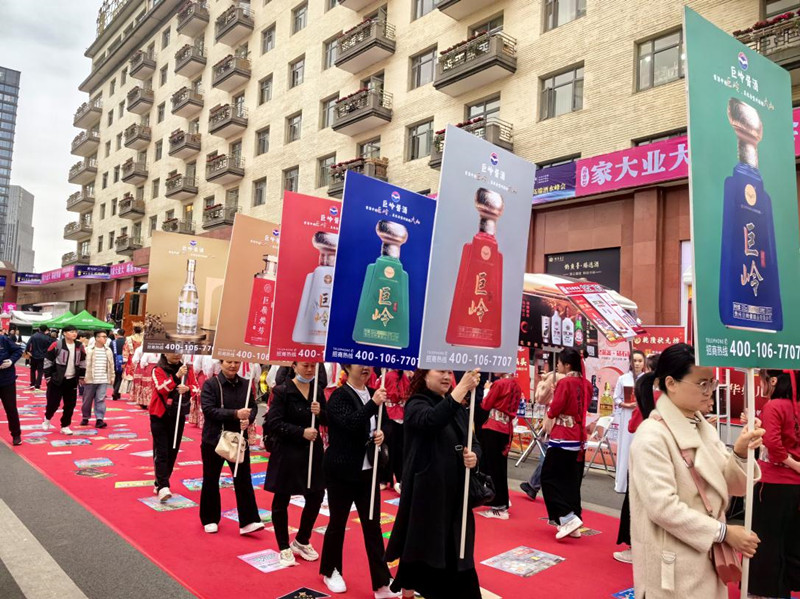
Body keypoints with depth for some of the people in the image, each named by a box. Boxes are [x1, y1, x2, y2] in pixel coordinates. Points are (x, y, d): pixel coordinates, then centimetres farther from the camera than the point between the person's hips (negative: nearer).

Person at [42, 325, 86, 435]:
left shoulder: (80, 346, 5)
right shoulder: (56, 345, -10)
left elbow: (82, 362, 15)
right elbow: (48, 361, -6)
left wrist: (81, 376, 13)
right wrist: (48, 376, -7)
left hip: (72, 380, 4)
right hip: (57, 380, -4)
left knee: (70, 404, 4)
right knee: (53, 402, 2)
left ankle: (65, 426, 17)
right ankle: (47, 419, 32)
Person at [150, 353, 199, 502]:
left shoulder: (187, 369, 5)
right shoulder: (158, 370, -8)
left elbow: (196, 387, 2)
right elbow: (162, 389, -22)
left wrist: (188, 388, -19)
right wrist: (177, 376, -33)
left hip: (179, 416, 4)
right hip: (160, 416, -4)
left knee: (173, 451, 10)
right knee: (161, 451, -8)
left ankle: (160, 482, 25)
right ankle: (162, 487, -13)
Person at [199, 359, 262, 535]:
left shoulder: (245, 384, 1)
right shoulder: (210, 384, -10)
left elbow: (253, 407, 6)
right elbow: (208, 410, -20)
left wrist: (248, 419, -16)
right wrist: (235, 414, -29)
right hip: (213, 440, -2)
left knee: (243, 479, 1)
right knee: (211, 480, 11)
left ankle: (248, 521, 6)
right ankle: (209, 520, 28)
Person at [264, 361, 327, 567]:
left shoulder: (318, 390, 4)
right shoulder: (282, 391, -12)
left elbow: (327, 420, 7)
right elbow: (274, 423, -17)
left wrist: (320, 413, -15)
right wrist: (302, 432, -23)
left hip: (313, 451, 5)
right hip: (286, 452, -5)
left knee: (316, 497, 9)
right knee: (281, 500, 7)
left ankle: (301, 541, 31)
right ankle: (284, 548, 25)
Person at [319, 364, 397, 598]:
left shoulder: (374, 394, 5)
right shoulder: (339, 396, -12)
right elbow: (350, 424, -28)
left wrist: (381, 434, -10)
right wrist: (373, 404, -37)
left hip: (368, 471, 5)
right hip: (342, 471, -5)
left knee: (373, 525, 6)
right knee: (338, 522, 11)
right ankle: (330, 571, 33)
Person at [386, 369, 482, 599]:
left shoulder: (458, 407, 10)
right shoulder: (416, 404, -10)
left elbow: (474, 441, 10)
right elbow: (432, 420, -32)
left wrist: (474, 456, -14)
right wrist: (461, 389, -42)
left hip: (455, 492, 6)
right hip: (425, 491, -5)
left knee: (456, 551, 10)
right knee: (419, 547, 8)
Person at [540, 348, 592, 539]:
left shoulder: (564, 382, -15)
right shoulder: (586, 384, 7)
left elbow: (554, 409, -17)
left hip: (563, 437, -8)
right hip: (579, 438, 8)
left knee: (549, 477, 2)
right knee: (572, 481, 14)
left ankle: (568, 517, -7)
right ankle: (574, 523, 18)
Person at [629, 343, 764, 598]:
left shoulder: (705, 428, 6)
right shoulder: (652, 435, -19)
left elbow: (734, 487, 6)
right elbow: (662, 507, -24)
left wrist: (741, 452, -12)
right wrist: (724, 532, -17)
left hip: (707, 558, 7)